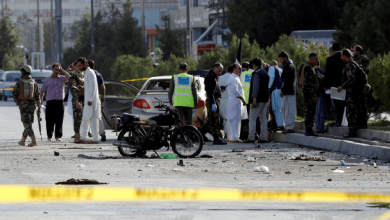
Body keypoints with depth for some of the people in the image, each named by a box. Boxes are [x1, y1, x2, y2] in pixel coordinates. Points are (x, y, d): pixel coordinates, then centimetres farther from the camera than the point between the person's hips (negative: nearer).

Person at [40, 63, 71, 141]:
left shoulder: (62, 79, 12)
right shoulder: (48, 80, 12)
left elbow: (69, 77, -9)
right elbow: (42, 91, 15)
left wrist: (62, 70, 1)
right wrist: (40, 100, 6)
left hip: (59, 102, 0)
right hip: (50, 102, 0)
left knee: (59, 120, -6)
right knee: (49, 120, 0)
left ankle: (58, 136, -5)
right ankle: (49, 136, 11)